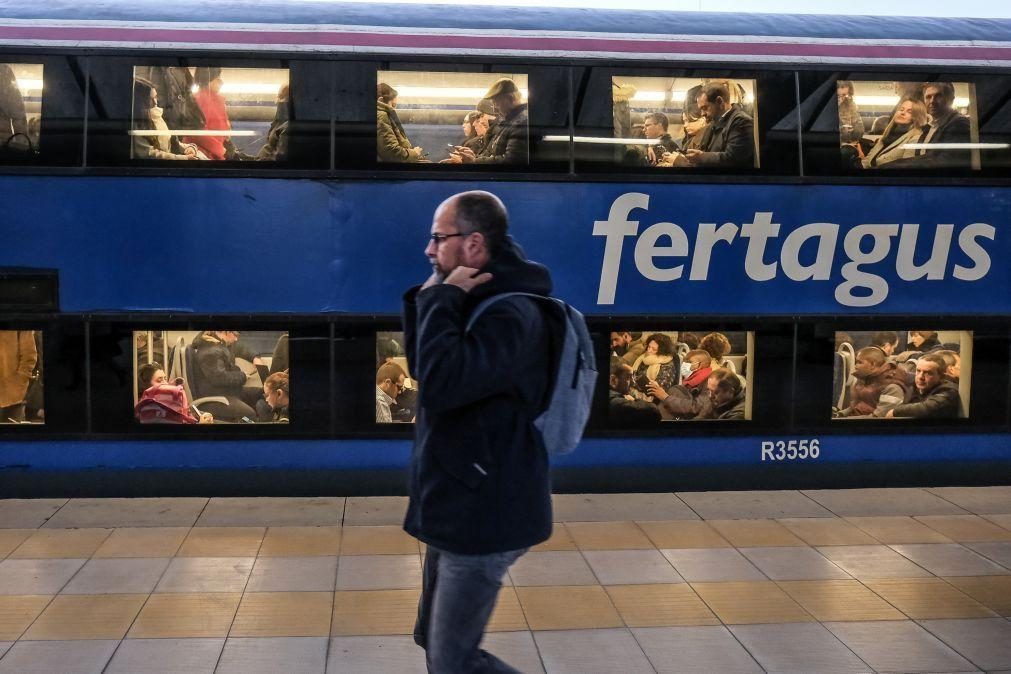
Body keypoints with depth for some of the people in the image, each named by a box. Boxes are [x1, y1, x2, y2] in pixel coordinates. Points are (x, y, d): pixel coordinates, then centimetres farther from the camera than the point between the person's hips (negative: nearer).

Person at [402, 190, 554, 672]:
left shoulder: (512, 315, -23)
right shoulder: (481, 302, 10)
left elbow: (439, 385, -35)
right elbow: (421, 366, 17)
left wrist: (442, 299, -23)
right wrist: (428, 298, 2)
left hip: (482, 515, -10)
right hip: (458, 508, 10)